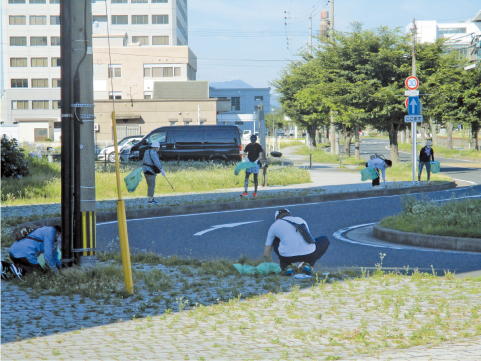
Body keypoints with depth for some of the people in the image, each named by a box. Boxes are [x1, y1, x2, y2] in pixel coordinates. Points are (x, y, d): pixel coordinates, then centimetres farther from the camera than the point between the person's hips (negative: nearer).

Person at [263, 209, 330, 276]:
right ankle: (308, 265, 12)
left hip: (288, 257, 0)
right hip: (308, 254, 0)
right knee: (325, 240, 32)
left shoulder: (274, 226, 22)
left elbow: (266, 254, 24)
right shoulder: (301, 220, 27)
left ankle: (287, 267, 13)